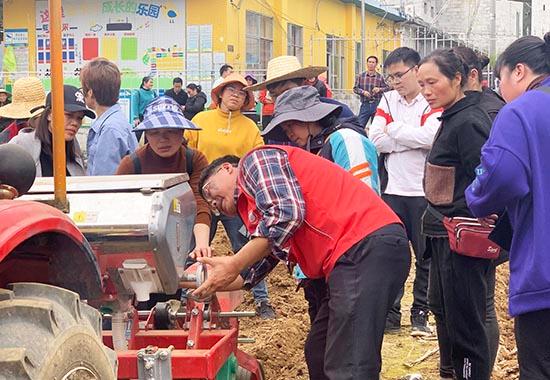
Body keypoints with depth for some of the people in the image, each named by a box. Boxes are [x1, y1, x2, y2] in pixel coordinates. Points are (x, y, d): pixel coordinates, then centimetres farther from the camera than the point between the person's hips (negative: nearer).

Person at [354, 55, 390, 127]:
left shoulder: (380, 77, 1)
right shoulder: (360, 76, 3)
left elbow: (387, 88, 5)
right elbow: (355, 88, 5)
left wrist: (379, 89, -14)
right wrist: (363, 92, -13)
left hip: (376, 105, 0)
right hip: (365, 104, 0)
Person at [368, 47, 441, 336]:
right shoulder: (388, 100, 6)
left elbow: (429, 136, -23)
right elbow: (376, 140, -6)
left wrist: (394, 129, -11)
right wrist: (414, 140, -14)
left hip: (424, 192, -3)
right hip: (393, 190, 3)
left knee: (426, 256, 6)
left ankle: (420, 314, 18)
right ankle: (391, 314, 17)